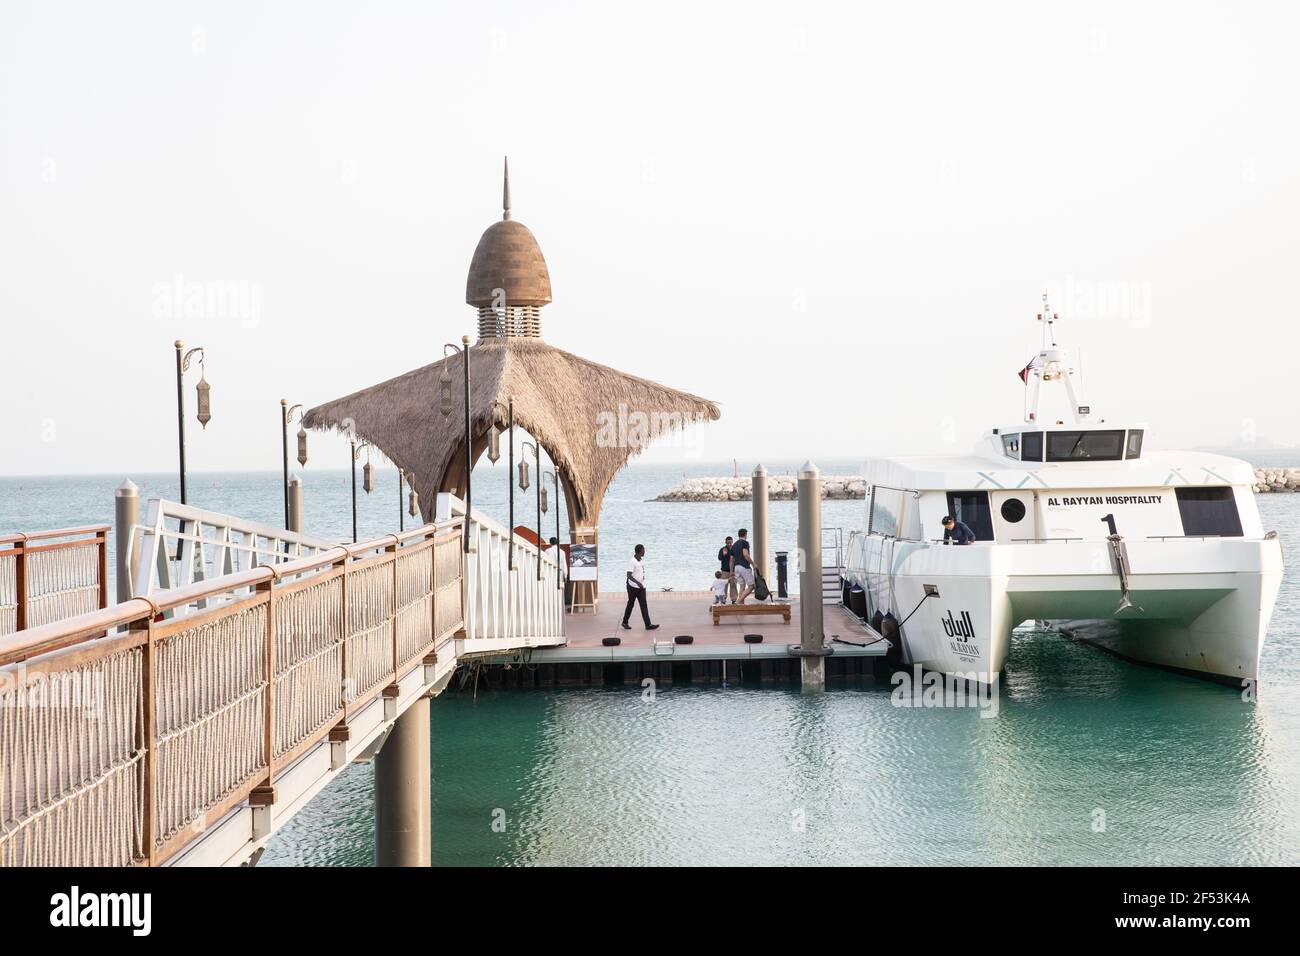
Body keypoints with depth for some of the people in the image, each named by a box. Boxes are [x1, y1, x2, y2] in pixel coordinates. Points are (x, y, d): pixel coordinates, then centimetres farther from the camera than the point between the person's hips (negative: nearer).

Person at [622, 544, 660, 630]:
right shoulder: (632, 562, -17)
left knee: (644, 605, -1)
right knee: (630, 604, 7)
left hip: (641, 587, 7)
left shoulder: (640, 561, 8)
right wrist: (638, 583, -32)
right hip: (633, 587, -7)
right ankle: (625, 622, 23)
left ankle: (648, 624, -6)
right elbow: (629, 575, -22)